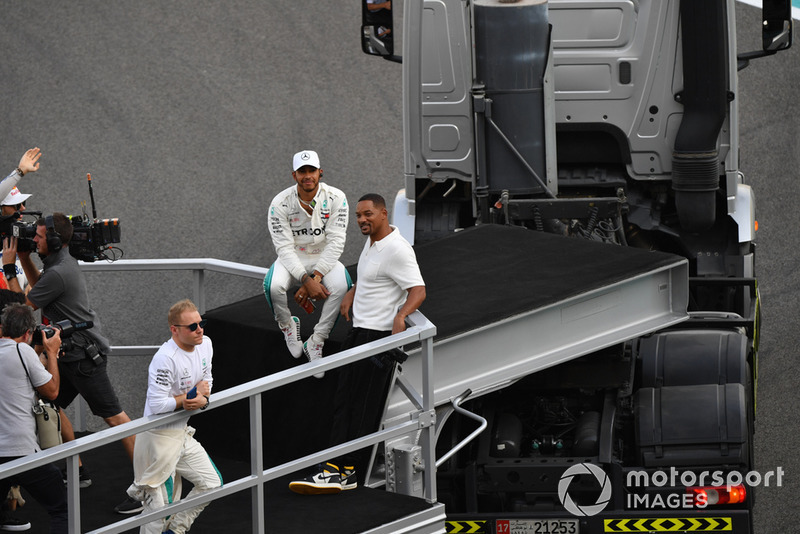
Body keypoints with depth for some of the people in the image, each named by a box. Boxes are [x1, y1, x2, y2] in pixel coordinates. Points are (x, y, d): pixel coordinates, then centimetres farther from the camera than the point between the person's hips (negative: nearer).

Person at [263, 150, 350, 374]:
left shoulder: (336, 199, -14)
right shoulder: (280, 203, -16)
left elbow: (335, 243, -17)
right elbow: (284, 248, -19)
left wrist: (314, 278, -28)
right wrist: (306, 280, -32)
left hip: (324, 259, 1)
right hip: (292, 260, -1)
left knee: (341, 285, -32)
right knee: (273, 285, -33)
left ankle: (315, 342, -16)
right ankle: (287, 326, 1)